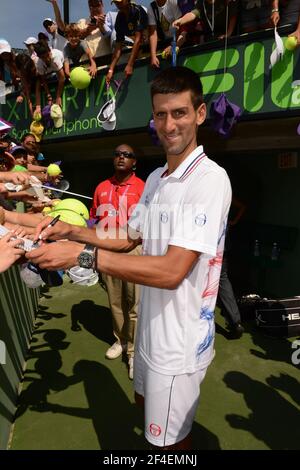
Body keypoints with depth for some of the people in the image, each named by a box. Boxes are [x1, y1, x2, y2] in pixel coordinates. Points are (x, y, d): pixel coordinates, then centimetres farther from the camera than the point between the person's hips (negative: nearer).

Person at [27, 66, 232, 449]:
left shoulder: (210, 179, -23)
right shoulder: (154, 179, 5)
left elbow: (172, 271, -29)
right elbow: (128, 239, 10)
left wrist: (81, 254, -28)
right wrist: (70, 231, -3)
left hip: (180, 338, -8)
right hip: (152, 324, 8)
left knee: (170, 439, 17)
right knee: (146, 403, 32)